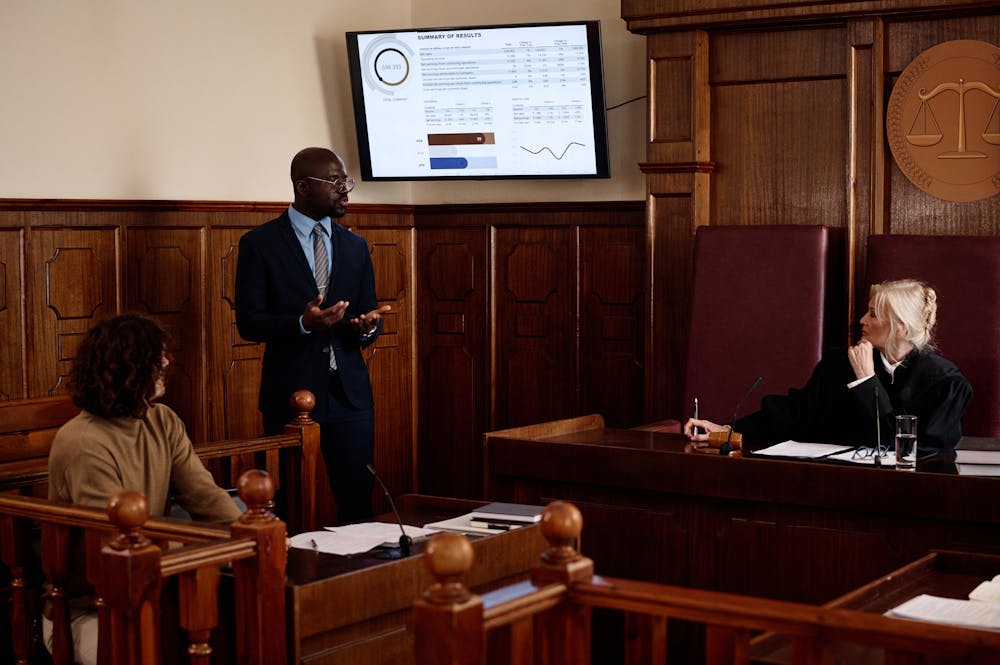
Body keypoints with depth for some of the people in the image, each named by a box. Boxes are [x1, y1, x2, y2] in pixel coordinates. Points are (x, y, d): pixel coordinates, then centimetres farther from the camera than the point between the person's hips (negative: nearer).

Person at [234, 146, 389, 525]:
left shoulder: (355, 246, 13)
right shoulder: (260, 243, -2)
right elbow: (248, 323, -6)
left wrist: (367, 326, -9)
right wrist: (302, 323, -22)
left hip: (350, 394, 4)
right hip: (290, 393, -3)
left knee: (359, 502, 2)